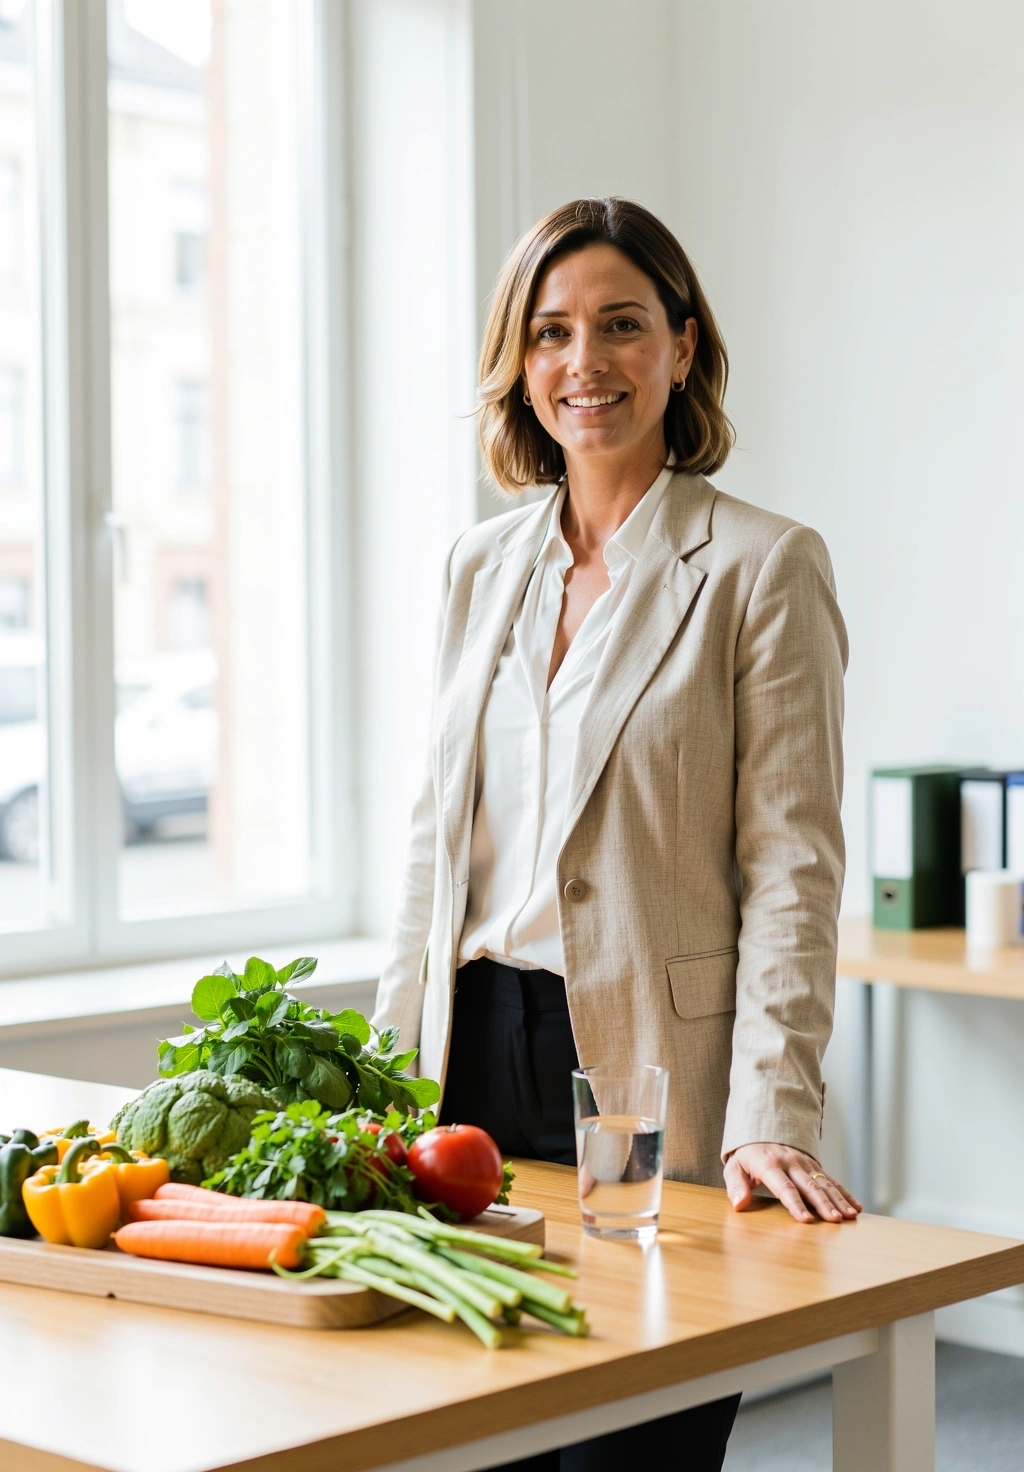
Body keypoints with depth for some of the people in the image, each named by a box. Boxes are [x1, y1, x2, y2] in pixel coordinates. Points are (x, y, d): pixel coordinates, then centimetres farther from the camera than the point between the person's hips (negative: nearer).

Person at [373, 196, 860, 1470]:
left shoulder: (763, 567, -5)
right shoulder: (481, 564, 12)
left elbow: (791, 870, -9)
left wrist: (769, 1116, -17)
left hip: (654, 1079, -5)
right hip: (478, 1065, 5)